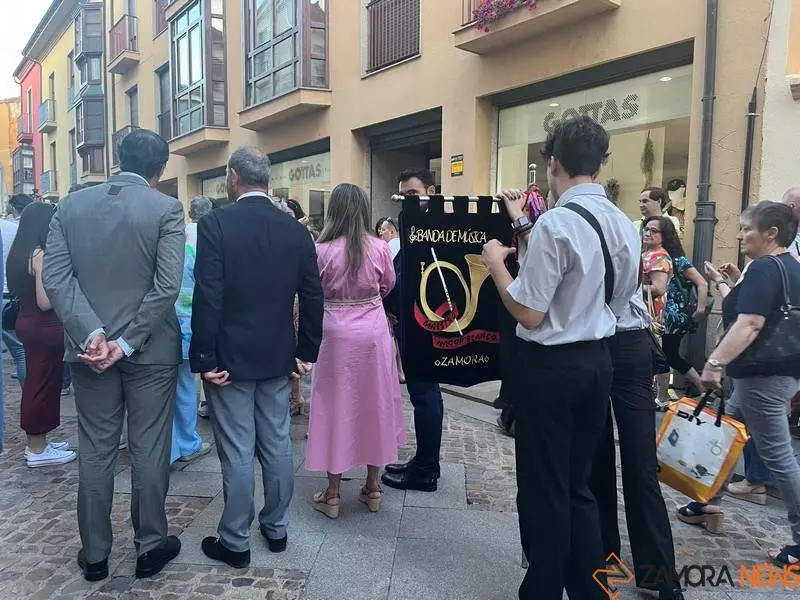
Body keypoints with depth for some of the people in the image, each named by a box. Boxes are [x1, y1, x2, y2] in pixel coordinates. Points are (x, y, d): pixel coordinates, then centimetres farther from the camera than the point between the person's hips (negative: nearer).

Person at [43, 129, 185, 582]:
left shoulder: (71, 205, 3)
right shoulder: (167, 209, -9)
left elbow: (56, 277, -6)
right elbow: (167, 285, -17)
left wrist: (92, 334, -11)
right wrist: (128, 342, -13)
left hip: (90, 345, 3)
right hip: (150, 349, -3)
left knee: (95, 450, 13)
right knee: (149, 449, 9)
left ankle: (95, 553, 25)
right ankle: (151, 545, 22)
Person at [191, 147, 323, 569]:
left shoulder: (215, 224, -12)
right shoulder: (295, 229, 2)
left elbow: (207, 297, -16)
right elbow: (312, 296, 3)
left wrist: (204, 358, -9)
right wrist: (306, 353, 10)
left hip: (230, 357, -4)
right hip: (278, 357, 5)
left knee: (237, 454, 4)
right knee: (277, 447, 15)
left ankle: (235, 542, 19)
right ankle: (276, 528, 30)